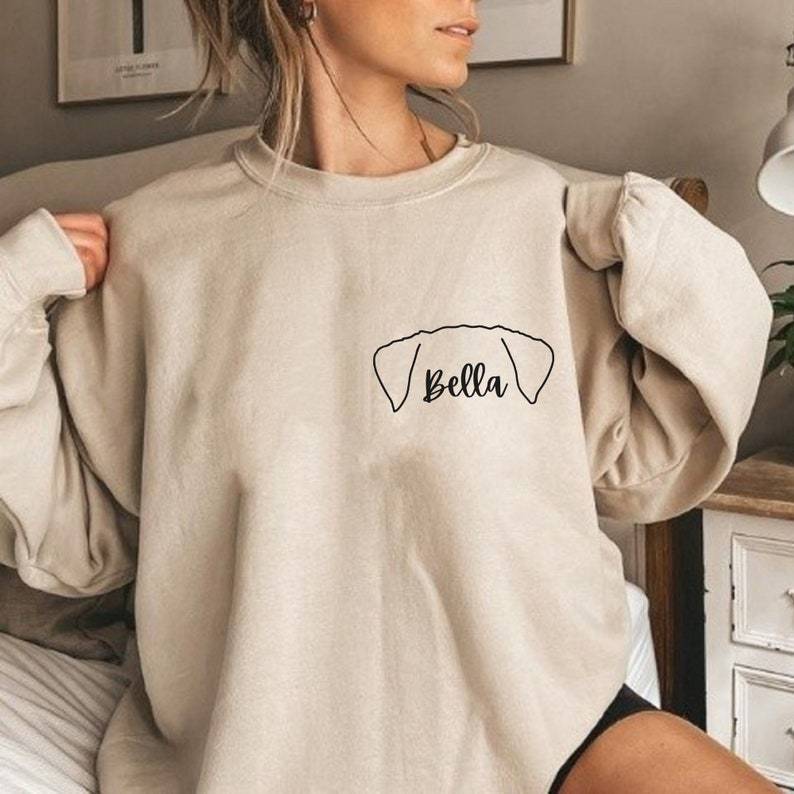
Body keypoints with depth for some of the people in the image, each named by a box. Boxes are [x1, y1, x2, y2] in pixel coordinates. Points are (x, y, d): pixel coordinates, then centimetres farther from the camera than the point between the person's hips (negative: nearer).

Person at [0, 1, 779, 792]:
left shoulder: (540, 216, -5)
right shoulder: (151, 244, -5)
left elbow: (634, 474, 5)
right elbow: (75, 535, 2)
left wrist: (669, 266, -7)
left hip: (537, 722, 1)